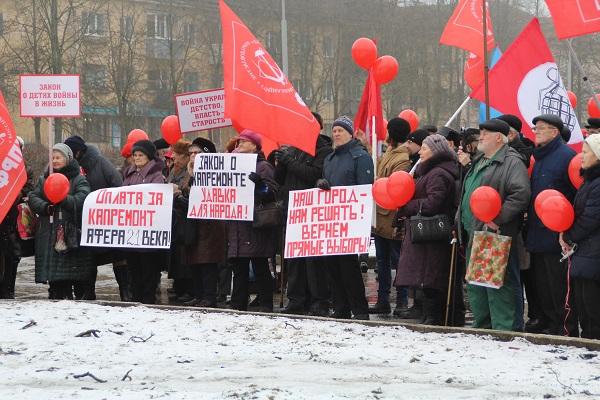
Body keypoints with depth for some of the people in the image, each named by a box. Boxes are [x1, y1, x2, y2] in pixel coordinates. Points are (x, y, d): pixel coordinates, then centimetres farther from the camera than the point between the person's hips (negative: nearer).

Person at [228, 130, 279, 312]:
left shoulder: (263, 167, -2)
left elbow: (272, 192, -13)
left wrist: (260, 183, -29)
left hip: (255, 225, -7)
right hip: (237, 226, 7)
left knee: (260, 267, -4)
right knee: (239, 268, 8)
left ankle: (265, 304, -1)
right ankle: (238, 304, 11)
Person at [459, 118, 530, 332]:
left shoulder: (512, 162, -11)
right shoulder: (478, 162, 20)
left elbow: (521, 194, -23)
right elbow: (467, 194, 30)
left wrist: (497, 219, -25)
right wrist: (460, 220, 20)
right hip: (474, 236, 10)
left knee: (499, 287, -10)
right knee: (475, 286, 16)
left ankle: (505, 329, -8)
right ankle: (481, 327, 26)